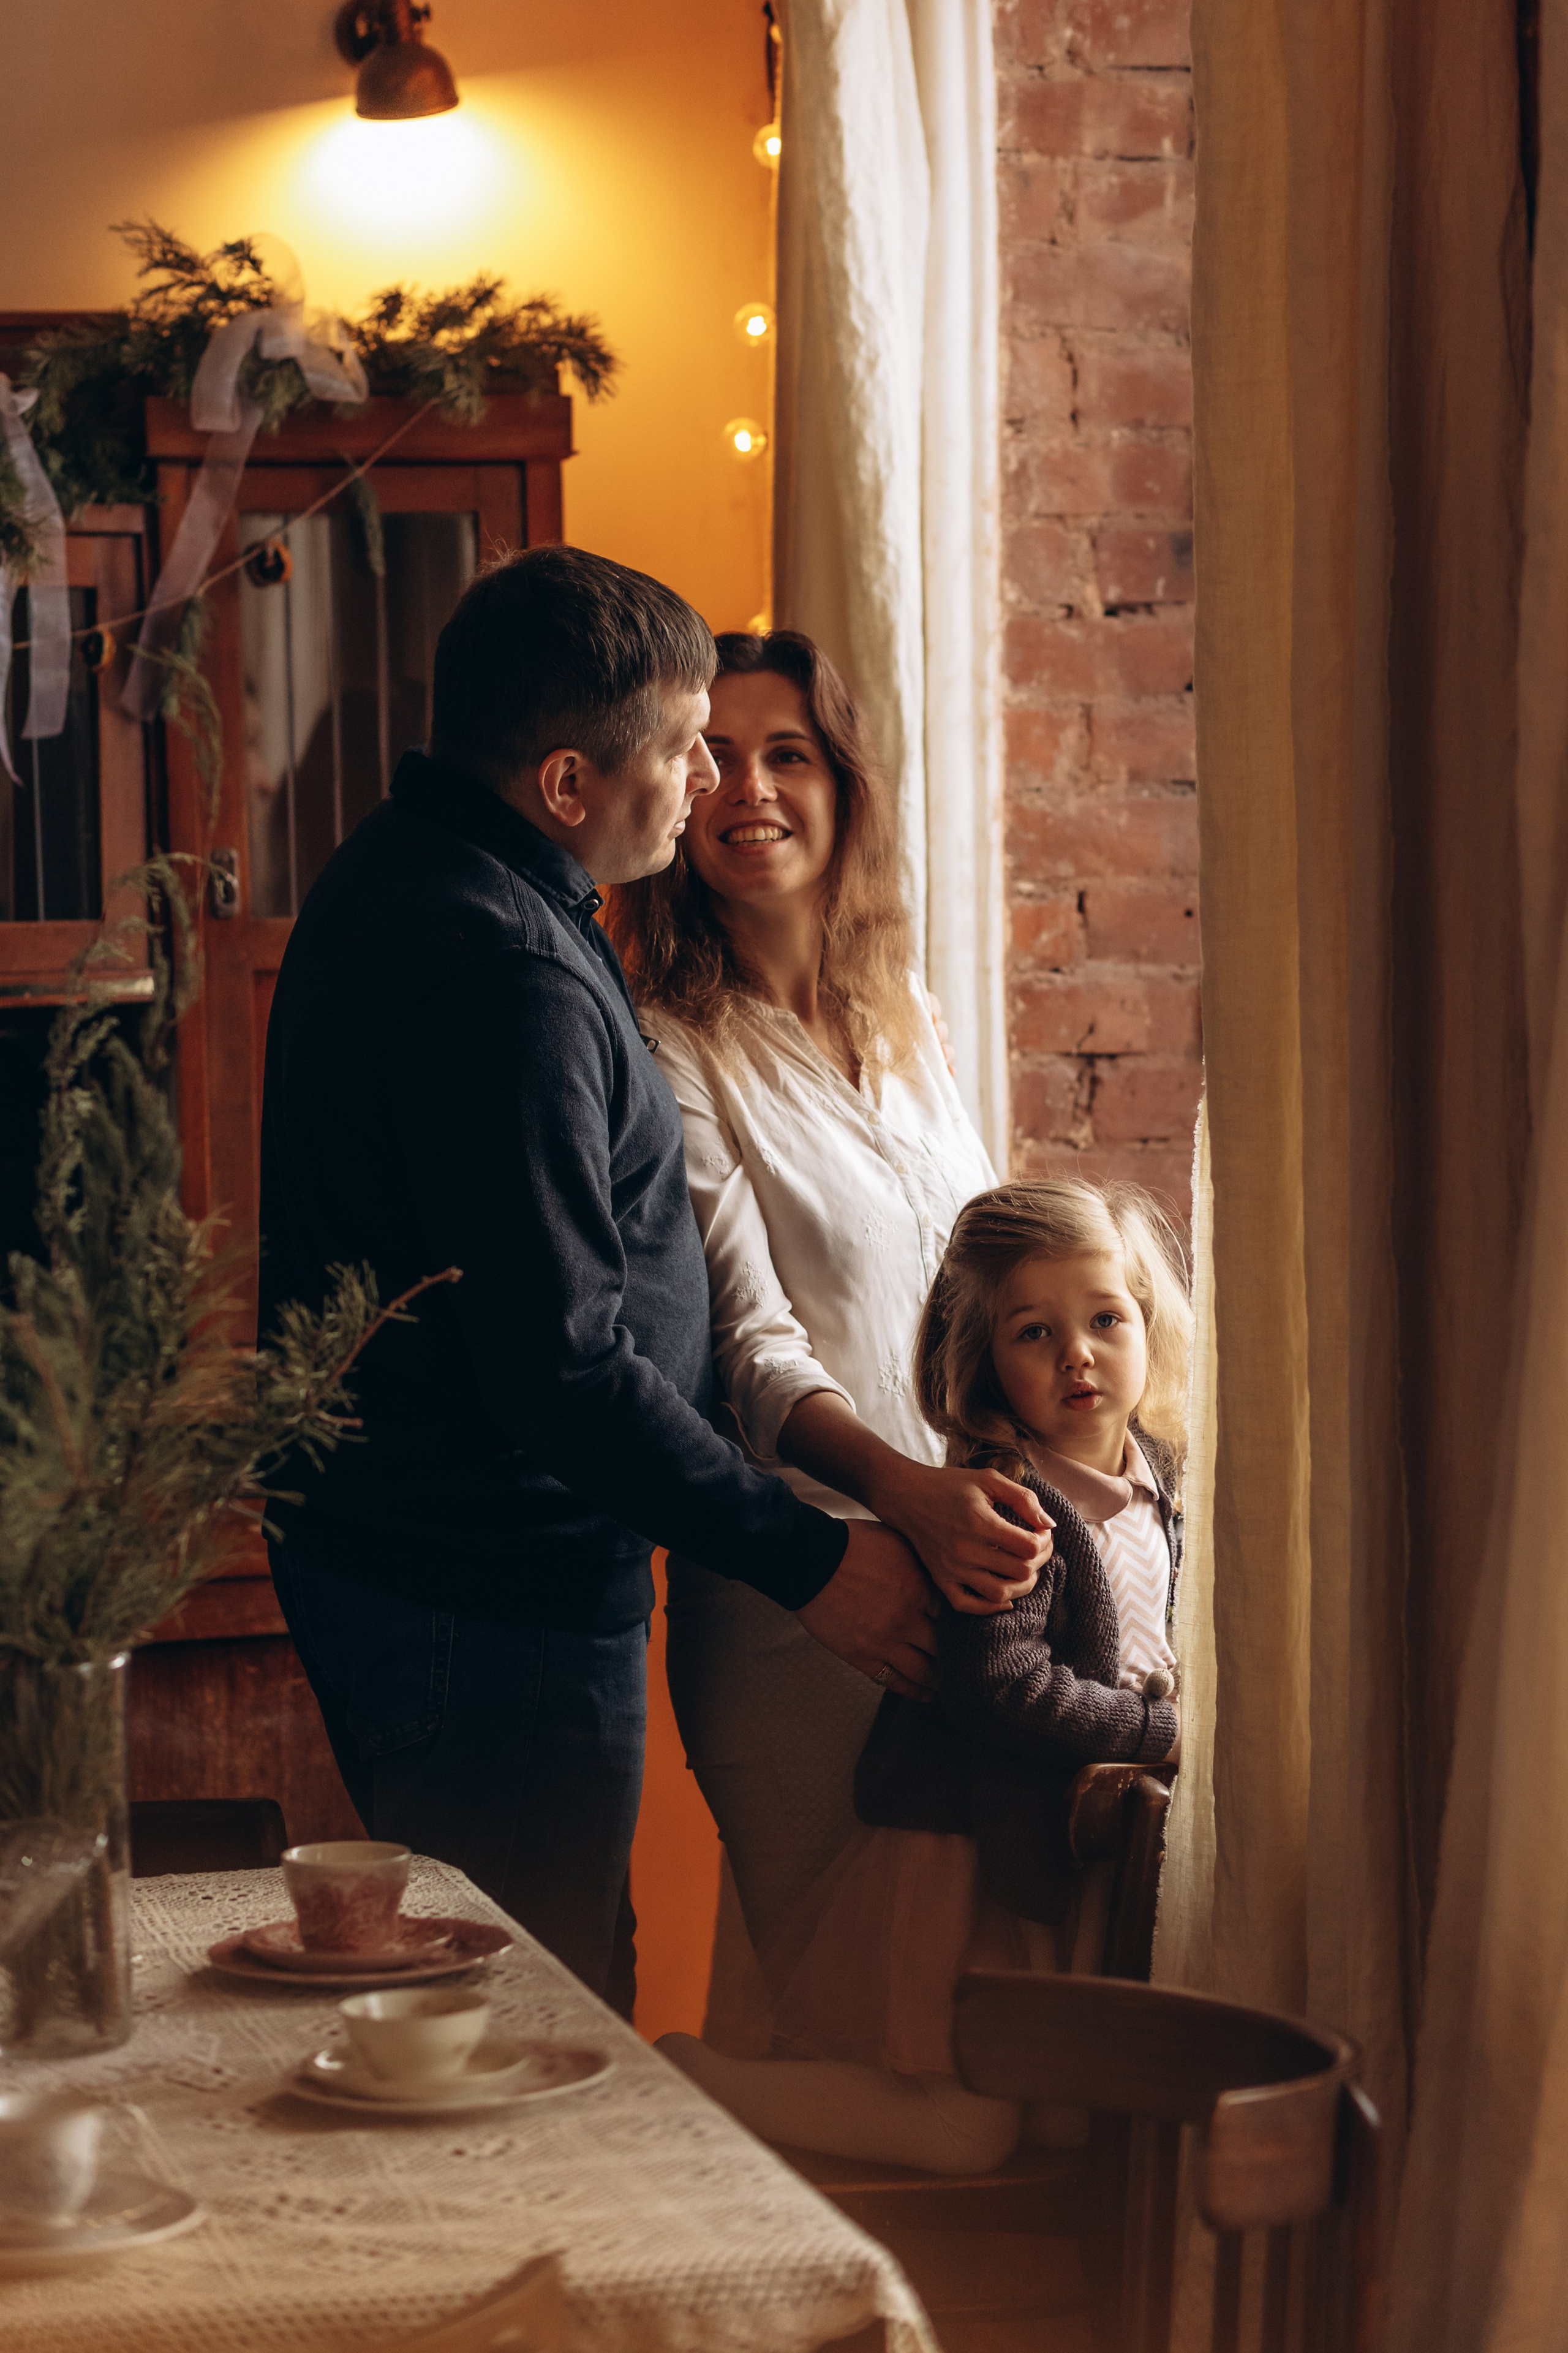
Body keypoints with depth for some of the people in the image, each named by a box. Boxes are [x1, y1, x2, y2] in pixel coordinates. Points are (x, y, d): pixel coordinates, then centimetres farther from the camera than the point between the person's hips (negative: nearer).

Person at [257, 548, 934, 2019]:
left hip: (373, 1551, 11)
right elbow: (562, 1366, -27)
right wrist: (808, 1561, -18)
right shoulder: (505, 974, -24)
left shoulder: (401, 879, 10)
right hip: (494, 1606, -11)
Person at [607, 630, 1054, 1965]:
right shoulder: (671, 1049, -11)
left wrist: (1034, 1497, 7)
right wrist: (909, 1492, -35)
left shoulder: (902, 1013, 10)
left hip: (970, 1560, 6)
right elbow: (750, 1345, -19)